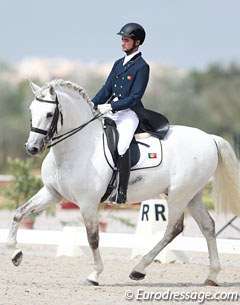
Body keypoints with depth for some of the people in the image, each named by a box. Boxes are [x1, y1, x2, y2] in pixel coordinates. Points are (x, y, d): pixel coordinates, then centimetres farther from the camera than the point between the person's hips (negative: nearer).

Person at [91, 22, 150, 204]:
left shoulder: (142, 67, -5)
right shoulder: (119, 64, 18)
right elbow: (107, 89, 15)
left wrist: (110, 107, -19)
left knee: (121, 145, -28)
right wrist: (92, 105, 0)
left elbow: (135, 97, -12)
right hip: (111, 112, 8)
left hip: (130, 113, -8)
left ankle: (122, 193, -26)